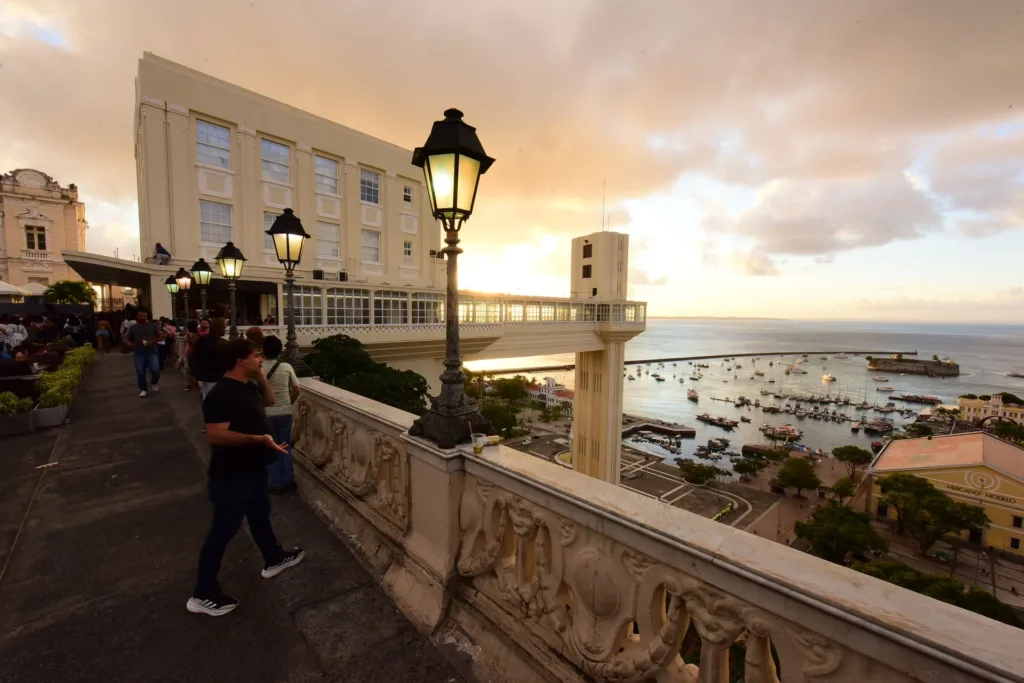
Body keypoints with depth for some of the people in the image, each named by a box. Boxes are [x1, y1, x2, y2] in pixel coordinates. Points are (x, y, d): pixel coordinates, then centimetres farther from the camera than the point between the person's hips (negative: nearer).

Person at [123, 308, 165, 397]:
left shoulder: (153, 325, 3)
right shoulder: (133, 327, 5)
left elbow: (162, 335, 1)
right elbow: (126, 339, 11)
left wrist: (153, 342, -13)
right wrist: (131, 345, -10)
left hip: (152, 352, -1)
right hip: (139, 353, 2)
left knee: (155, 370, -11)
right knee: (140, 372, 4)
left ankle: (155, 383, 20)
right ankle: (143, 389, 18)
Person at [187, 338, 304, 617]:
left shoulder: (248, 385, 3)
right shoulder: (221, 394, -26)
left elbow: (269, 400, 19)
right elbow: (215, 435, -30)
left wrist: (262, 377, 4)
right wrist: (259, 438, -31)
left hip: (254, 468, 10)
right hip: (231, 474, -9)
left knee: (260, 515, 24)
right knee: (224, 529, 5)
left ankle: (274, 559, 43)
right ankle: (203, 595, 24)